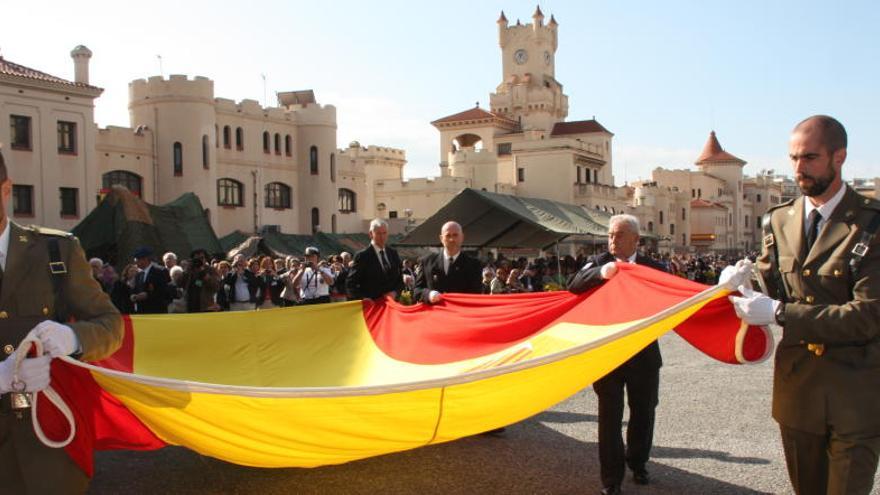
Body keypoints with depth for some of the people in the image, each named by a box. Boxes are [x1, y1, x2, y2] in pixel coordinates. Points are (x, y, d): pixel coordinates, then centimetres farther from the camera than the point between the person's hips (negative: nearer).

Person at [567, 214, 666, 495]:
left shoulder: (654, 268, 1)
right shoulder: (599, 262, -2)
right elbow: (574, 287, -18)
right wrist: (600, 272, -35)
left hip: (643, 352, 2)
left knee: (643, 412, 15)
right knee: (610, 416, 2)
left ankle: (638, 464, 36)